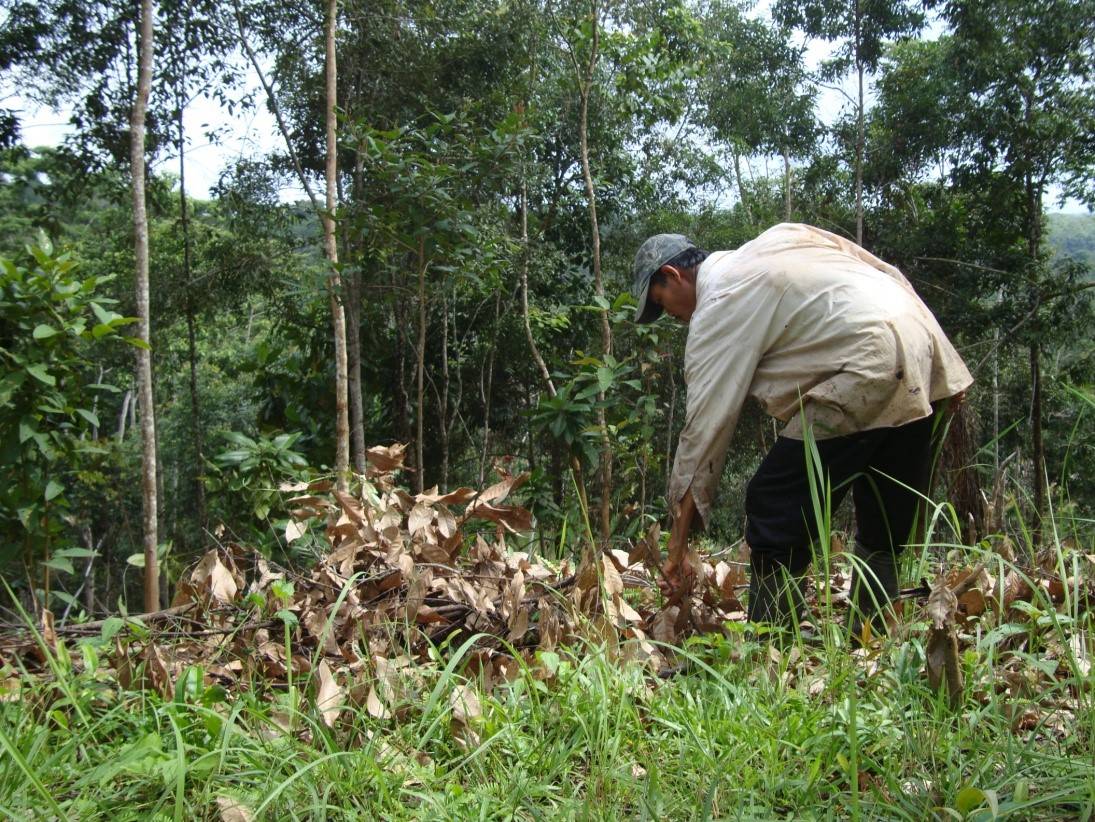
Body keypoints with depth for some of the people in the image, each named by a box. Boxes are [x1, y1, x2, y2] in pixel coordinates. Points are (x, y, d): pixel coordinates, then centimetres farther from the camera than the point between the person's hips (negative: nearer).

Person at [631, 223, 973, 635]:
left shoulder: (717, 311, -1)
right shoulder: (779, 238, 22)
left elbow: (703, 429, -3)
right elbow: (889, 273, 20)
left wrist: (678, 544, 2)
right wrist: (938, 356, 22)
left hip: (866, 375, -9)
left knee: (774, 512, -1)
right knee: (884, 530, 17)